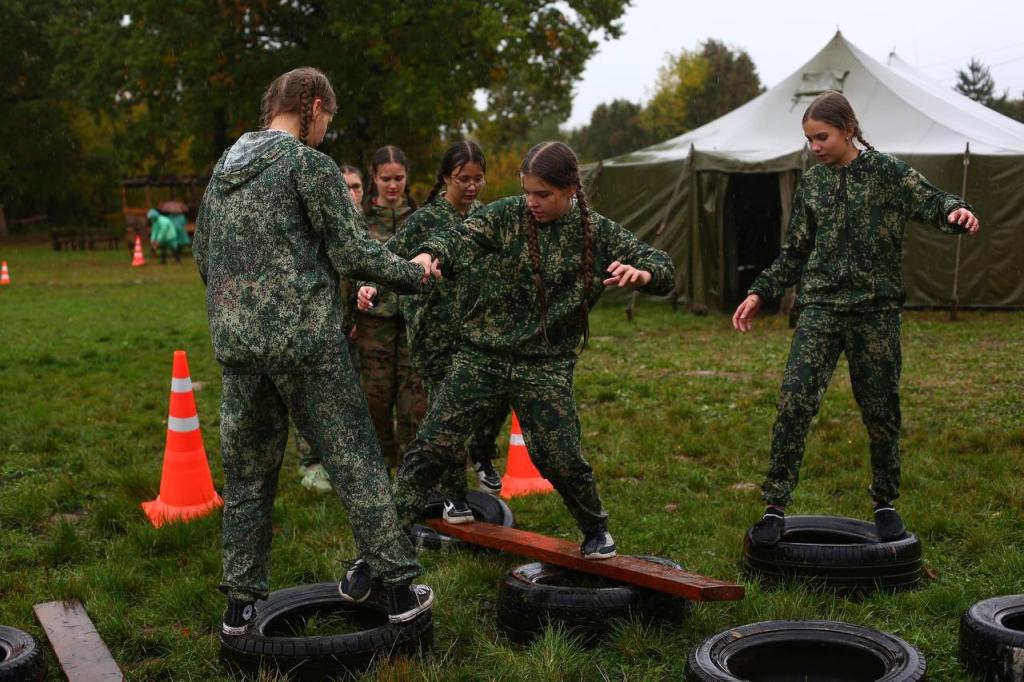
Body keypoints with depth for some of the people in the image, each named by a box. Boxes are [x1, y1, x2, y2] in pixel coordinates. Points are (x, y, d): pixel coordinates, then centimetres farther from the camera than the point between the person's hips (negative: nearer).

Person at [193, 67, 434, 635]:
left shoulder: (225, 167, 14)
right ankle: (396, 586, 6)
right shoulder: (310, 165, -7)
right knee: (354, 461, 2)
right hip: (304, 340, -6)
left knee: (246, 473, 13)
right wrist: (413, 275, 4)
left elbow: (203, 257, 20)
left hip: (235, 343, 6)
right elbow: (352, 252, -10)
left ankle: (240, 602, 17)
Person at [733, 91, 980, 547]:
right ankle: (775, 508, -7)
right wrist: (760, 293, 10)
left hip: (876, 309, -2)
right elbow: (794, 253, 17)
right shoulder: (811, 184, 10)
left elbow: (932, 203, -10)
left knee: (881, 410, 7)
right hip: (820, 307, 2)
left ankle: (884, 504, 27)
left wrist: (955, 212, -33)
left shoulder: (887, 172, 0)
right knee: (794, 402, -13)